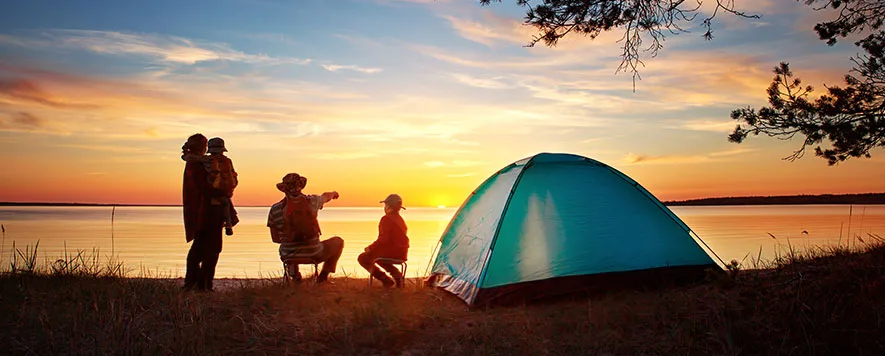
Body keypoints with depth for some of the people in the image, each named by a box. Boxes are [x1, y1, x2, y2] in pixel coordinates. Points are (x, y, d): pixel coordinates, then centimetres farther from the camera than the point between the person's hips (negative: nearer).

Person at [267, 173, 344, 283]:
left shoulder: (275, 210, -8)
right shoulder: (312, 201, -9)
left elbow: (275, 238, 2)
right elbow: (326, 197, 17)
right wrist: (333, 193, 42)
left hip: (288, 256, 2)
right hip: (314, 255, -2)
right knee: (338, 241, 26)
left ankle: (293, 271, 16)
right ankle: (323, 275, 19)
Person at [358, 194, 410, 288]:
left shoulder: (386, 219, -15)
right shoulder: (400, 219, 12)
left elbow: (383, 239, -23)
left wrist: (370, 248, -10)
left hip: (391, 252, -9)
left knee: (362, 258, 5)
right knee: (375, 255, 34)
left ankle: (386, 280, -1)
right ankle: (396, 273, 15)